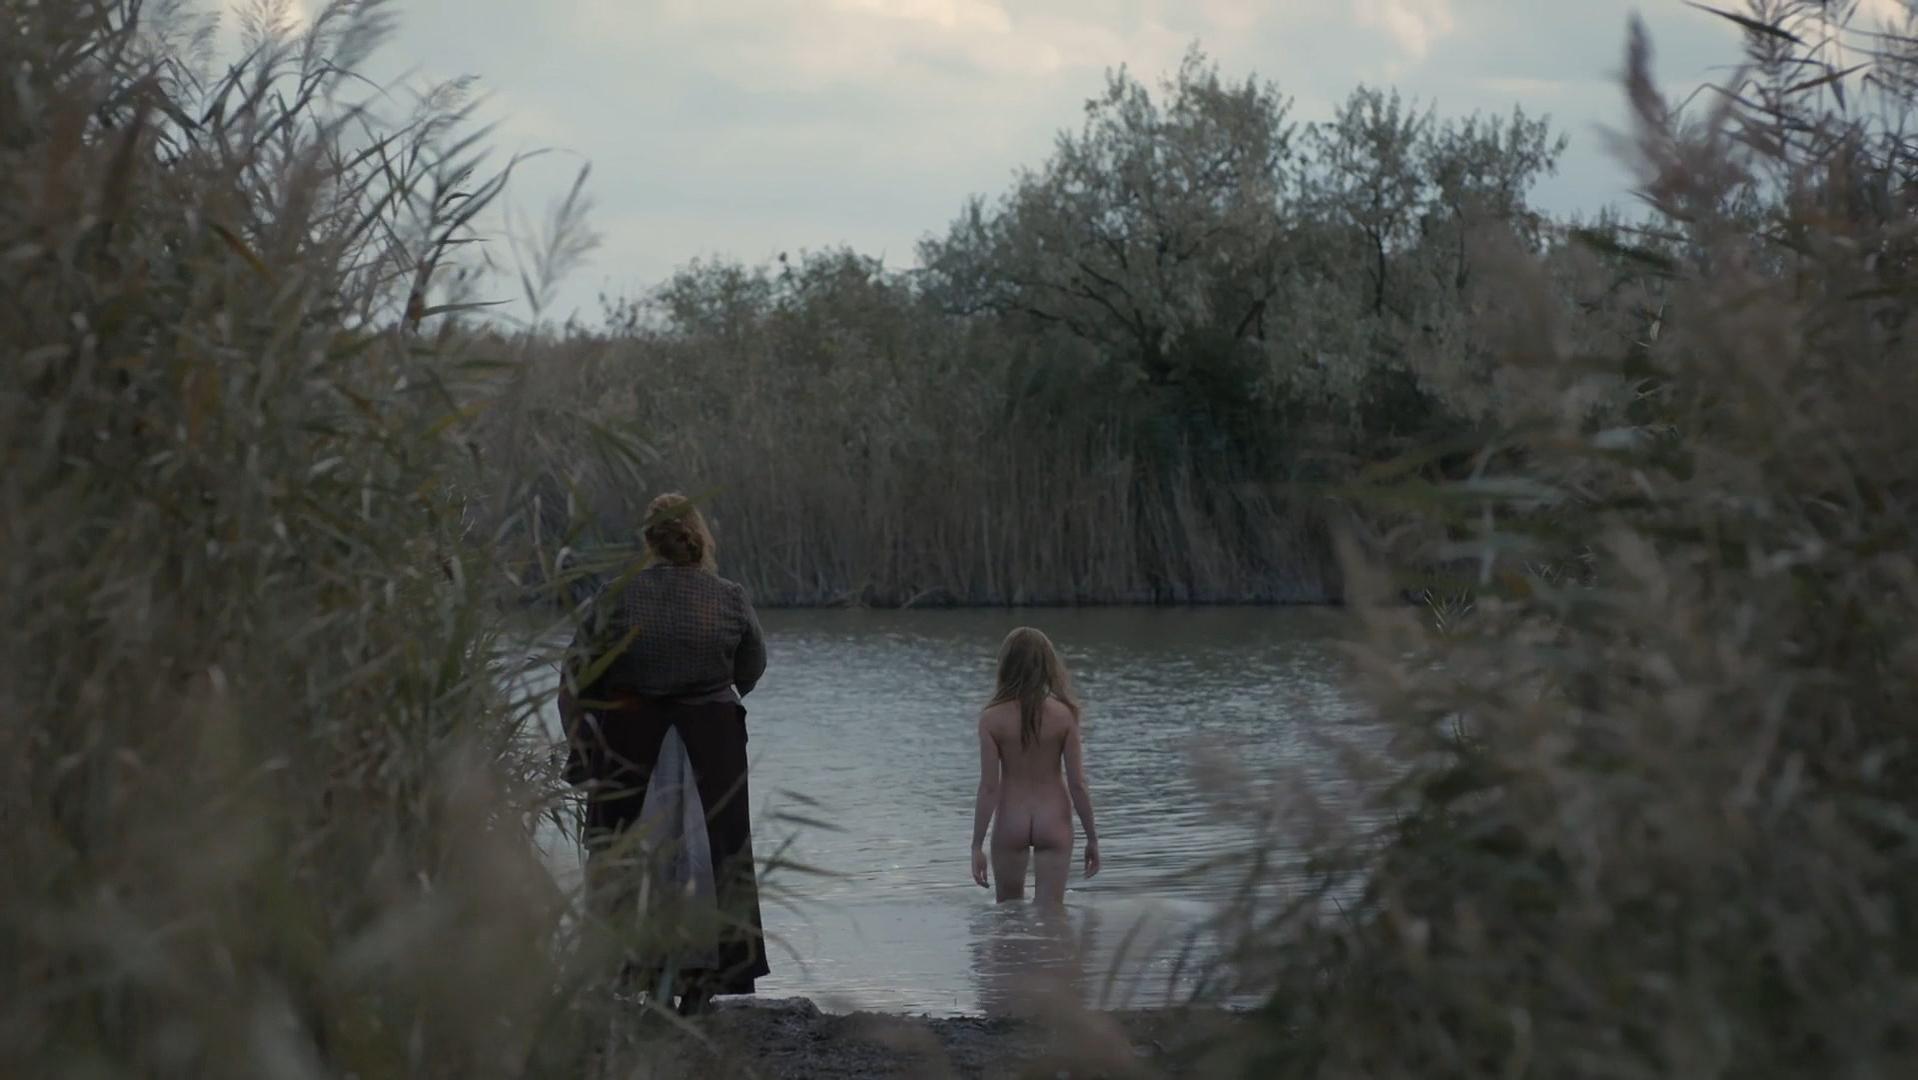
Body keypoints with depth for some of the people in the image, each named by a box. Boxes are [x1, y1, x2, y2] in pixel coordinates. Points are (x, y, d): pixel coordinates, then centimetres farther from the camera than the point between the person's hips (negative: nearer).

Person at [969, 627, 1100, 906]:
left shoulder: (992, 719, -12)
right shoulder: (1063, 715, -10)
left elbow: (988, 786, -11)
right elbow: (1077, 783, -8)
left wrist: (977, 846, -4)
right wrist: (1092, 838, 3)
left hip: (1010, 821, 0)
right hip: (1054, 821, 0)